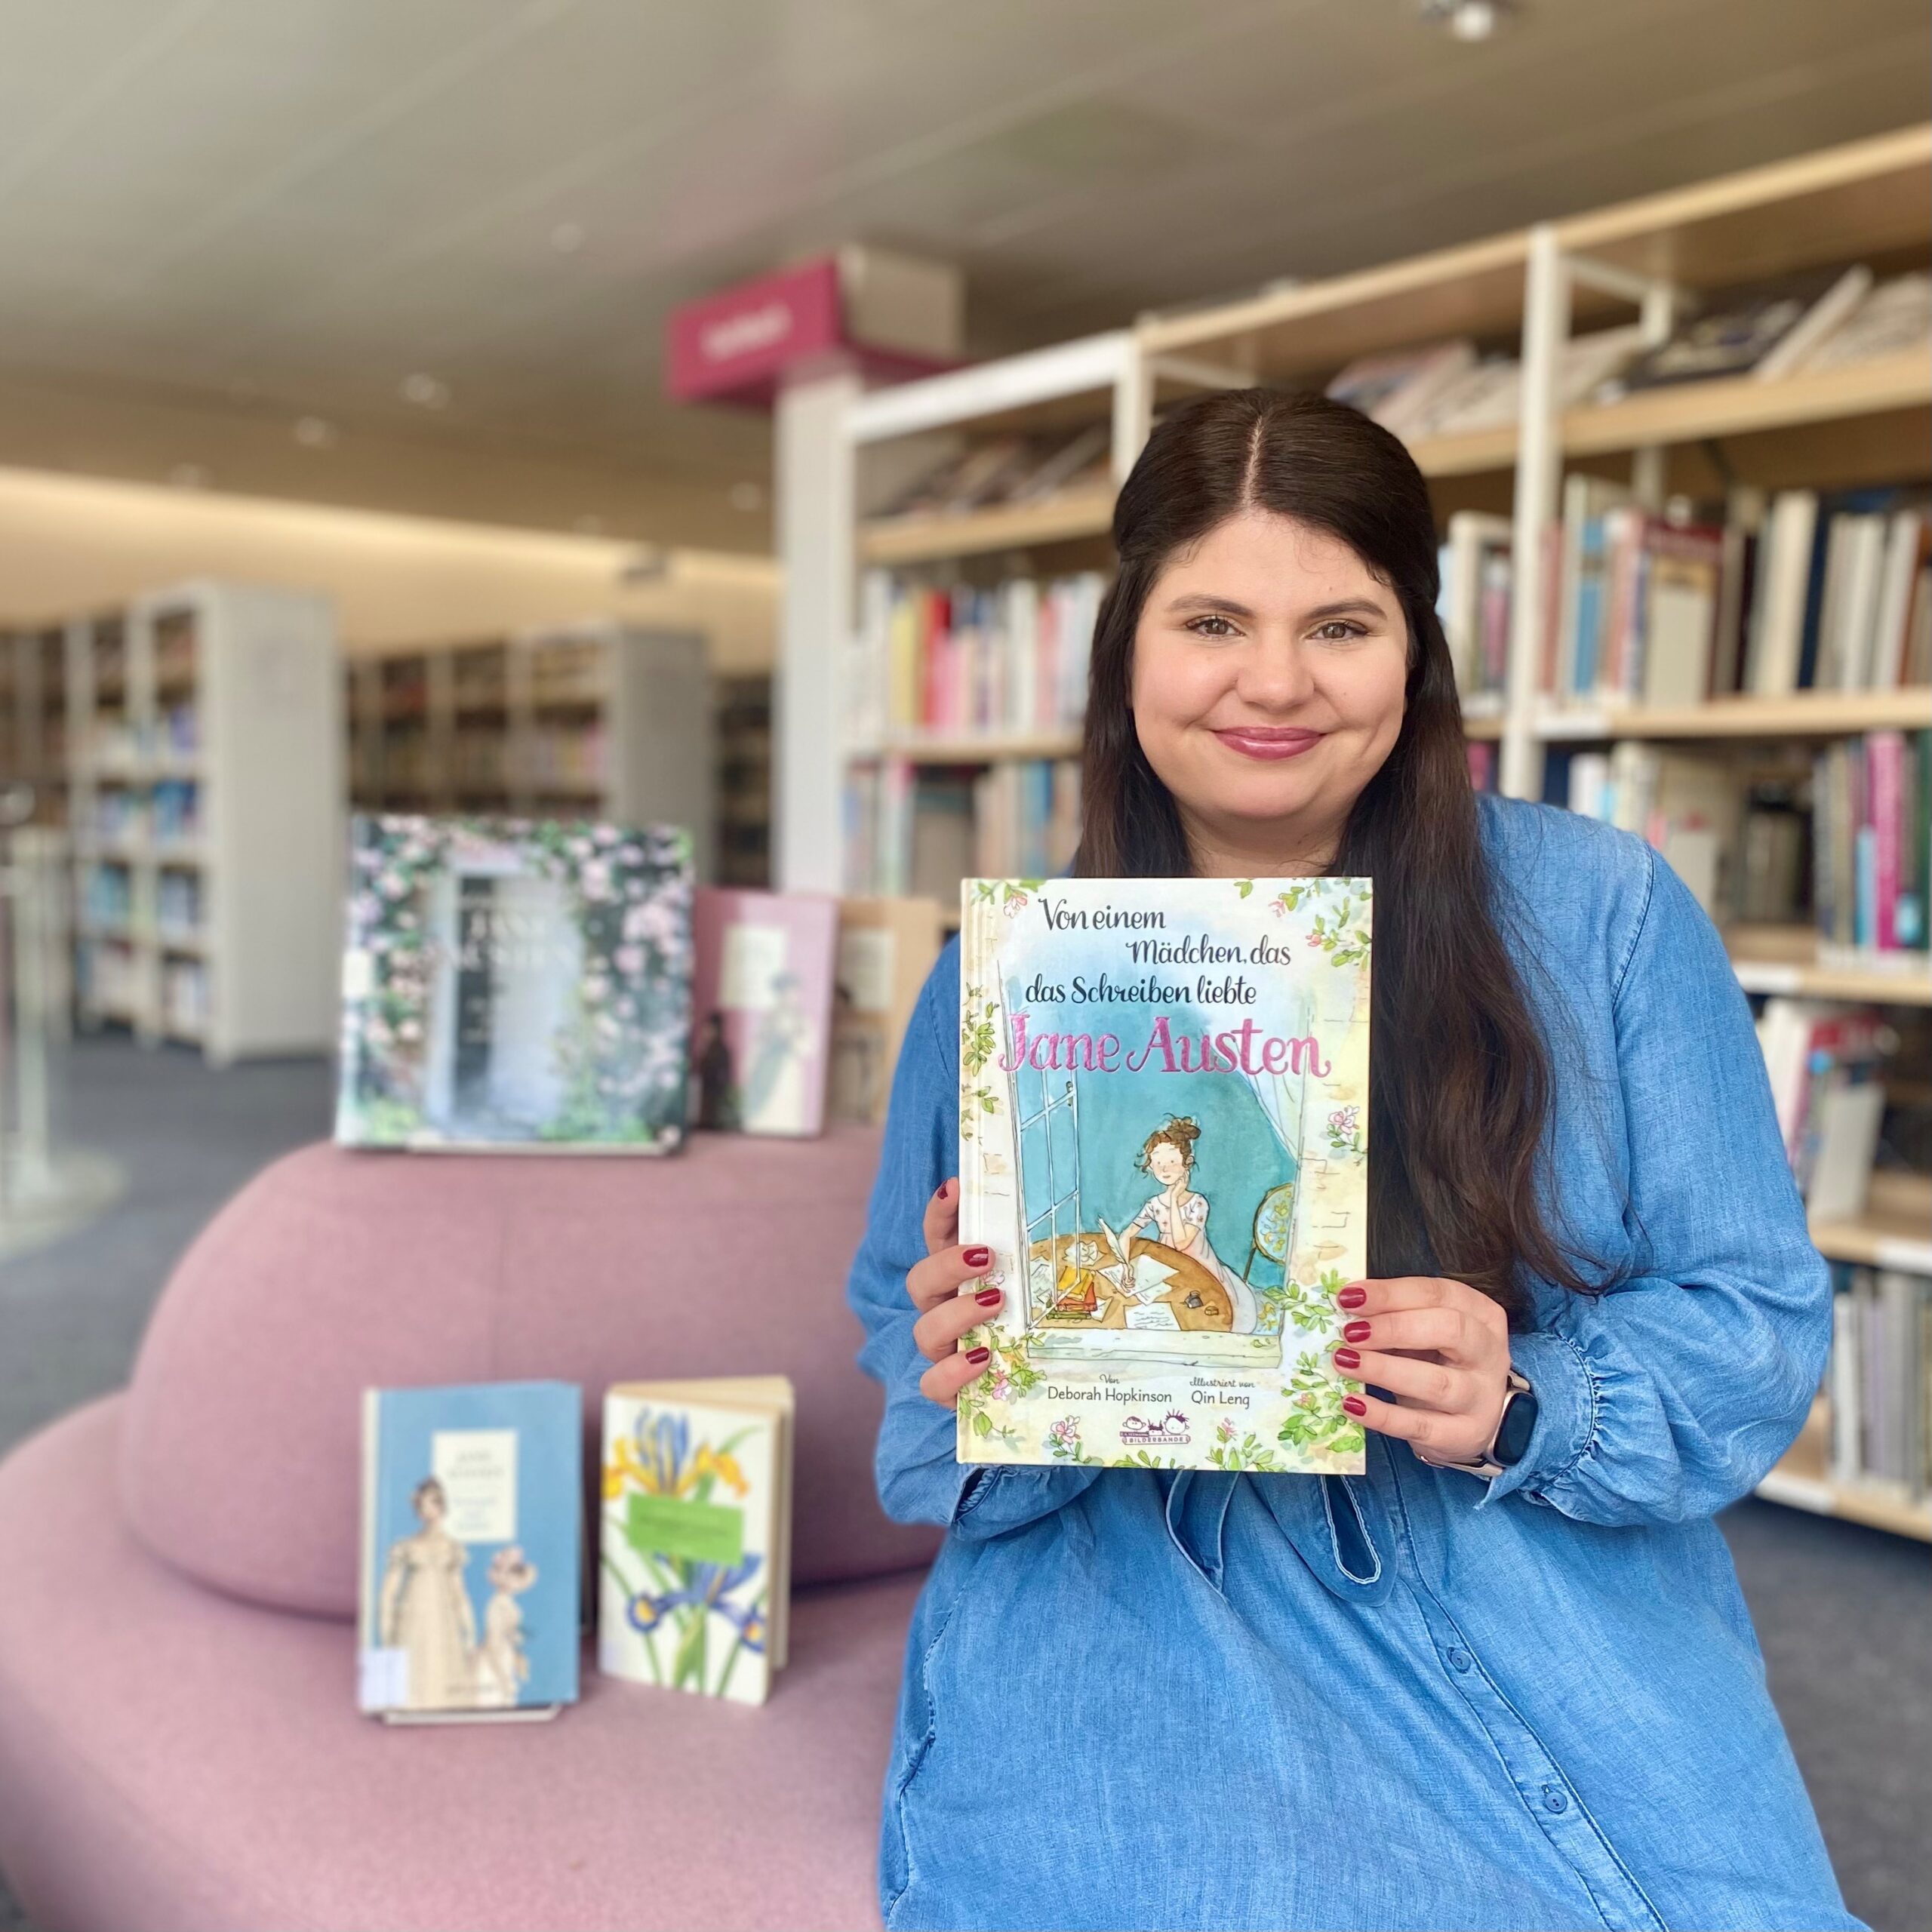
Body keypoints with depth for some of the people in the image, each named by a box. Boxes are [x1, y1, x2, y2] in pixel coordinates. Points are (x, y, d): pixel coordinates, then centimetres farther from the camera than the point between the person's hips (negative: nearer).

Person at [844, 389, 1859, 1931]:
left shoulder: (1604, 914, -2)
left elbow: (1759, 1317, 1)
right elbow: (908, 1345, 10)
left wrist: (1523, 1414, -18)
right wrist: (979, 1385, -13)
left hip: (1553, 1669, 1)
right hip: (1128, 1672, 0)